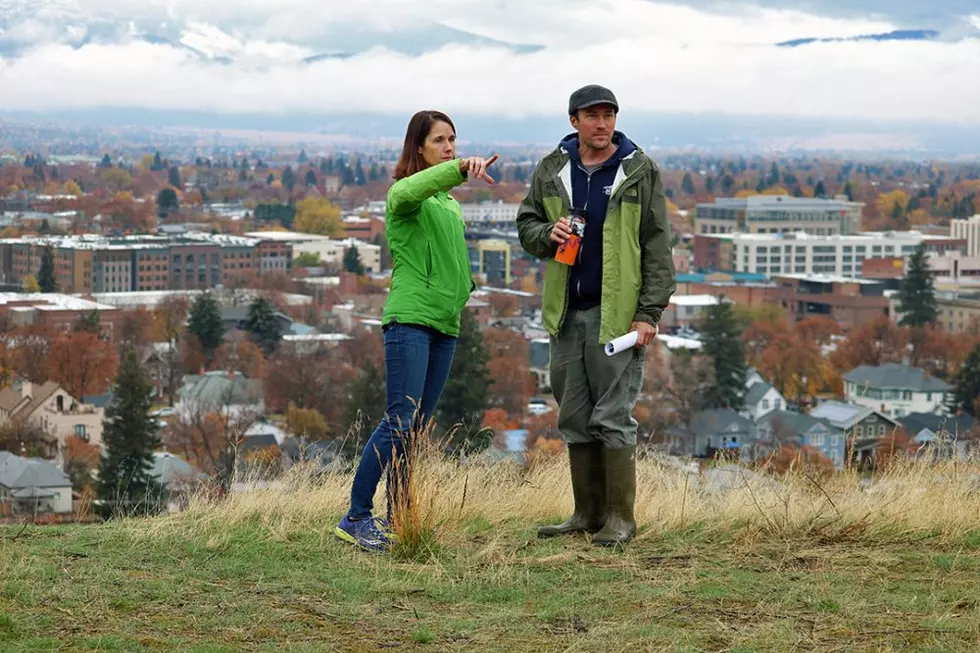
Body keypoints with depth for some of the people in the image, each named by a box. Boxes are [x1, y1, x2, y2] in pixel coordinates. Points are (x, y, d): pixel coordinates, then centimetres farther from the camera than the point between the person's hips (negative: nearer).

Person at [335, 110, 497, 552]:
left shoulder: (451, 202, 20)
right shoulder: (404, 196, -6)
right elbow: (409, 190, -31)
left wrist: (461, 293, 12)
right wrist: (460, 168, -44)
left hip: (445, 323, 8)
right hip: (409, 317, -8)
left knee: (418, 427, 8)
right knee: (400, 422, -14)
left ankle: (396, 520, 12)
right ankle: (356, 518, -9)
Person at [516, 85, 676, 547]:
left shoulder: (639, 172, -3)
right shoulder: (552, 170, 8)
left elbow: (657, 249, -4)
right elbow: (526, 223, 18)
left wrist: (650, 313, -11)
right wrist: (546, 234, -7)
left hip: (616, 313, -5)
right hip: (566, 313, 5)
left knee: (613, 417, -6)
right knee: (575, 418, 9)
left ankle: (620, 518, 0)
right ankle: (588, 513, 17)